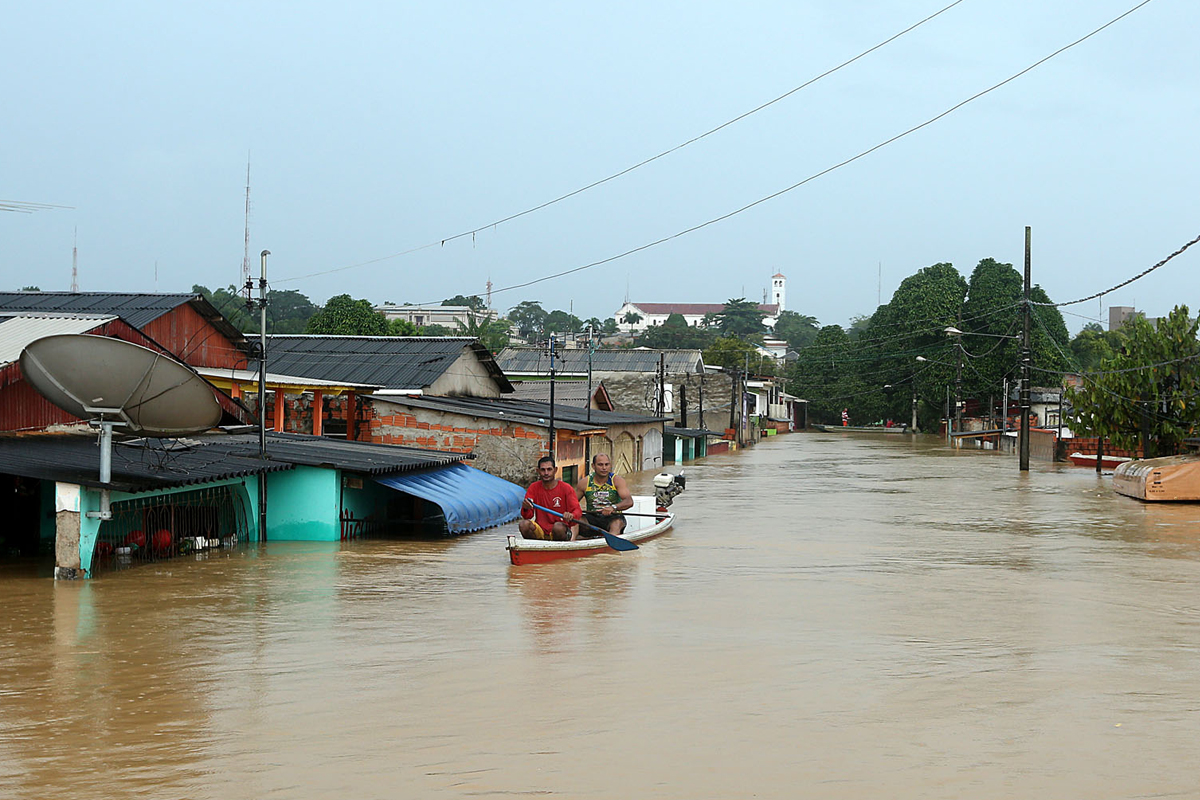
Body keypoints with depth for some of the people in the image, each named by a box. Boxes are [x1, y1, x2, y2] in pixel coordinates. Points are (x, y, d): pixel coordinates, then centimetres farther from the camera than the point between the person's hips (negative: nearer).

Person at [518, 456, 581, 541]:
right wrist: (526, 509, -25)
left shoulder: (566, 489, 0)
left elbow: (577, 511, -9)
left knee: (558, 526, -36)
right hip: (540, 532, 2)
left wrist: (571, 516, -34)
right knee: (524, 524, -27)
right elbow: (528, 516, 0)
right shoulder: (533, 488, 7)